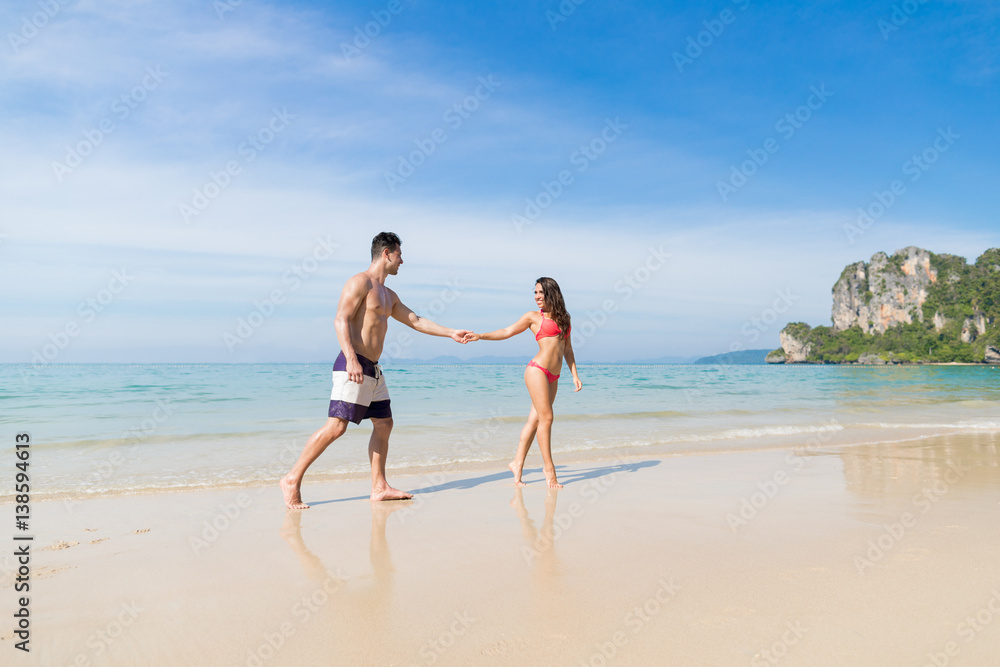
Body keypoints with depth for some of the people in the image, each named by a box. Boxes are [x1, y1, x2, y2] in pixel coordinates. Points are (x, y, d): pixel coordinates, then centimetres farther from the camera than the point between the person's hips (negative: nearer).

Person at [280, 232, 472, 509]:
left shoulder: (388, 295, 22)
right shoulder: (360, 282, -6)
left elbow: (415, 321, 28)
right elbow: (341, 320, -15)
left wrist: (450, 333, 24)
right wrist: (352, 359, -27)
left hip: (373, 370, 10)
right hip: (353, 366, -10)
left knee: (384, 424, 8)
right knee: (336, 426, -13)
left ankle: (379, 488, 13)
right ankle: (292, 480, -4)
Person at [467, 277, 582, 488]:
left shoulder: (563, 318, 17)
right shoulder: (533, 316, 4)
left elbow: (567, 349, 19)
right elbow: (507, 332, 5)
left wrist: (575, 375, 13)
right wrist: (480, 336, -6)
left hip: (553, 377, 5)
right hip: (537, 370, -5)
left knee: (535, 420, 5)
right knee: (546, 417, -9)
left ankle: (517, 463, 13)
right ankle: (548, 467, -1)